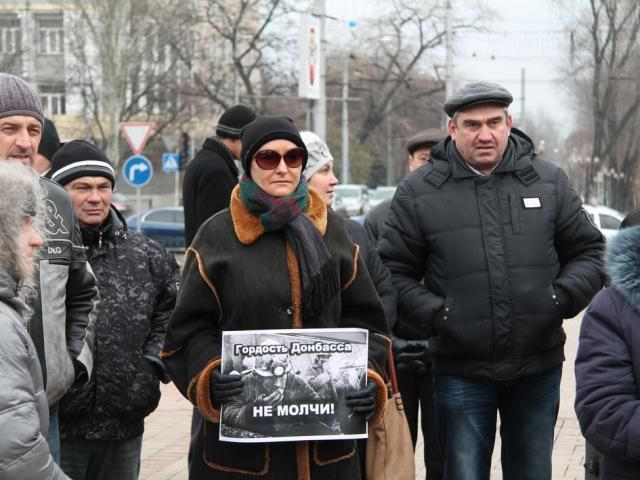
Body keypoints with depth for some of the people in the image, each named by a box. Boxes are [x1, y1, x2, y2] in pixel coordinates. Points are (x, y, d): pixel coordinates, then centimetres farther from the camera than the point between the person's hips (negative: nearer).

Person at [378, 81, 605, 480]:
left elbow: (588, 251, 10)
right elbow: (394, 271, 0)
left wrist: (563, 297, -7)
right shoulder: (419, 192, -2)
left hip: (538, 369, 2)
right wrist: (433, 314, -13)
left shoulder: (549, 181, 3)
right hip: (461, 371, -2)